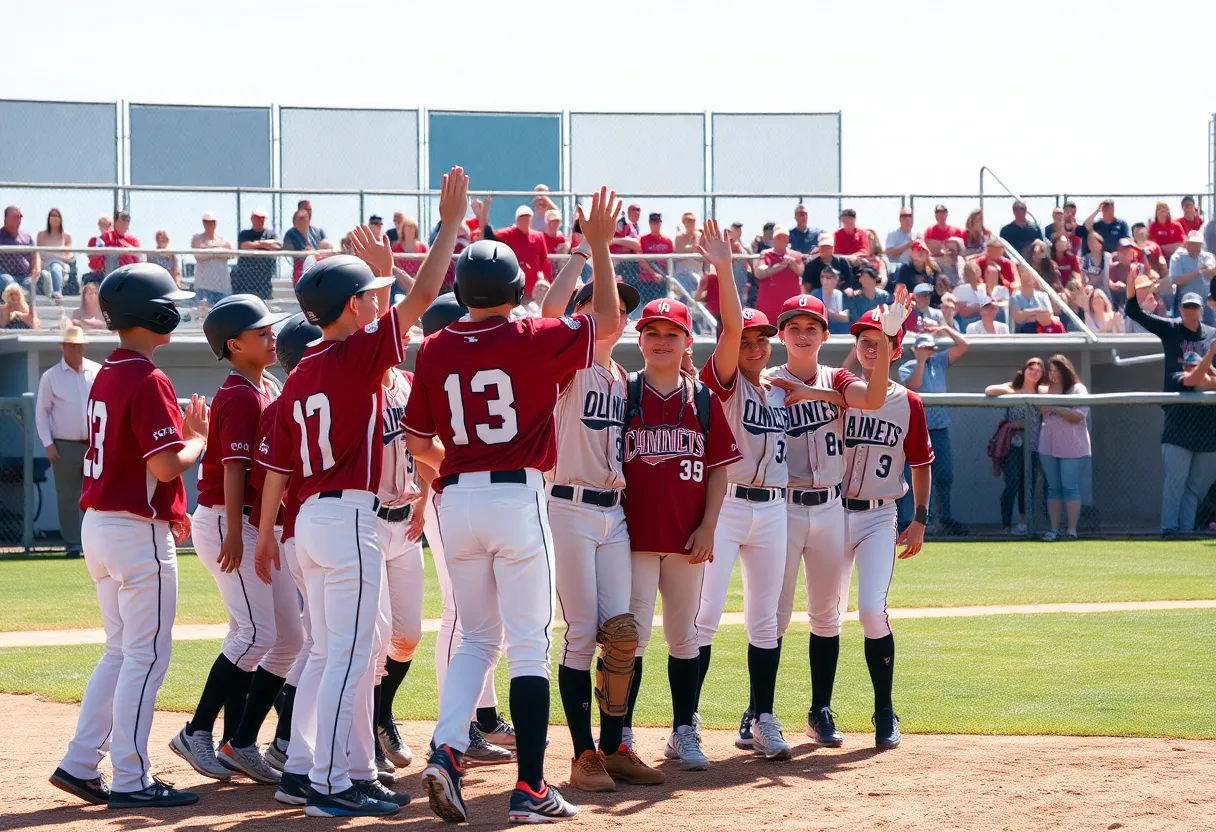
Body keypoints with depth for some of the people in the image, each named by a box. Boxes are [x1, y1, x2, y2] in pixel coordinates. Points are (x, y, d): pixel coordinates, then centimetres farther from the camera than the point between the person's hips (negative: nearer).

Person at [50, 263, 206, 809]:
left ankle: (80, 764, 15)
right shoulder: (147, 380, -17)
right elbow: (166, 464, -22)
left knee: (121, 651, 17)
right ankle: (130, 780, 1)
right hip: (139, 532, -9)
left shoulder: (106, 376, 12)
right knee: (147, 656, -2)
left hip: (98, 526, 9)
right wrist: (200, 439, -4)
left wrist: (169, 512, 13)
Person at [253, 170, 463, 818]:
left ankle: (302, 769, 18)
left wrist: (265, 534, 22)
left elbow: (277, 464, 15)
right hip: (349, 516, -9)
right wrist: (450, 222, -5)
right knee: (350, 655, -7)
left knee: (328, 654, 16)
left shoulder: (299, 376, 11)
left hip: (310, 518, 9)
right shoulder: (358, 355, -10)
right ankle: (334, 783, -9)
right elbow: (421, 297, -12)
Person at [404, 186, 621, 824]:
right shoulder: (533, 341, -6)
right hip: (517, 498, -4)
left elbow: (418, 443, 7)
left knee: (478, 637, 17)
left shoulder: (434, 351, 3)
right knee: (528, 645, 1)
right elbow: (608, 320, 7)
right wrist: (599, 245, 13)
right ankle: (530, 790, -1)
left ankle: (446, 752, -4)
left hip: (456, 501, 4)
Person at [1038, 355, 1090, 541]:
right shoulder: (1047, 390, 14)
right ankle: (1053, 529, 7)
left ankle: (1072, 529, -3)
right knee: (1053, 488, 6)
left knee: (1070, 488, -5)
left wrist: (1054, 408, -17)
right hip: (1048, 447, 5)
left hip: (1072, 447, -5)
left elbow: (1078, 416, -13)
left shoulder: (1077, 390, -2)